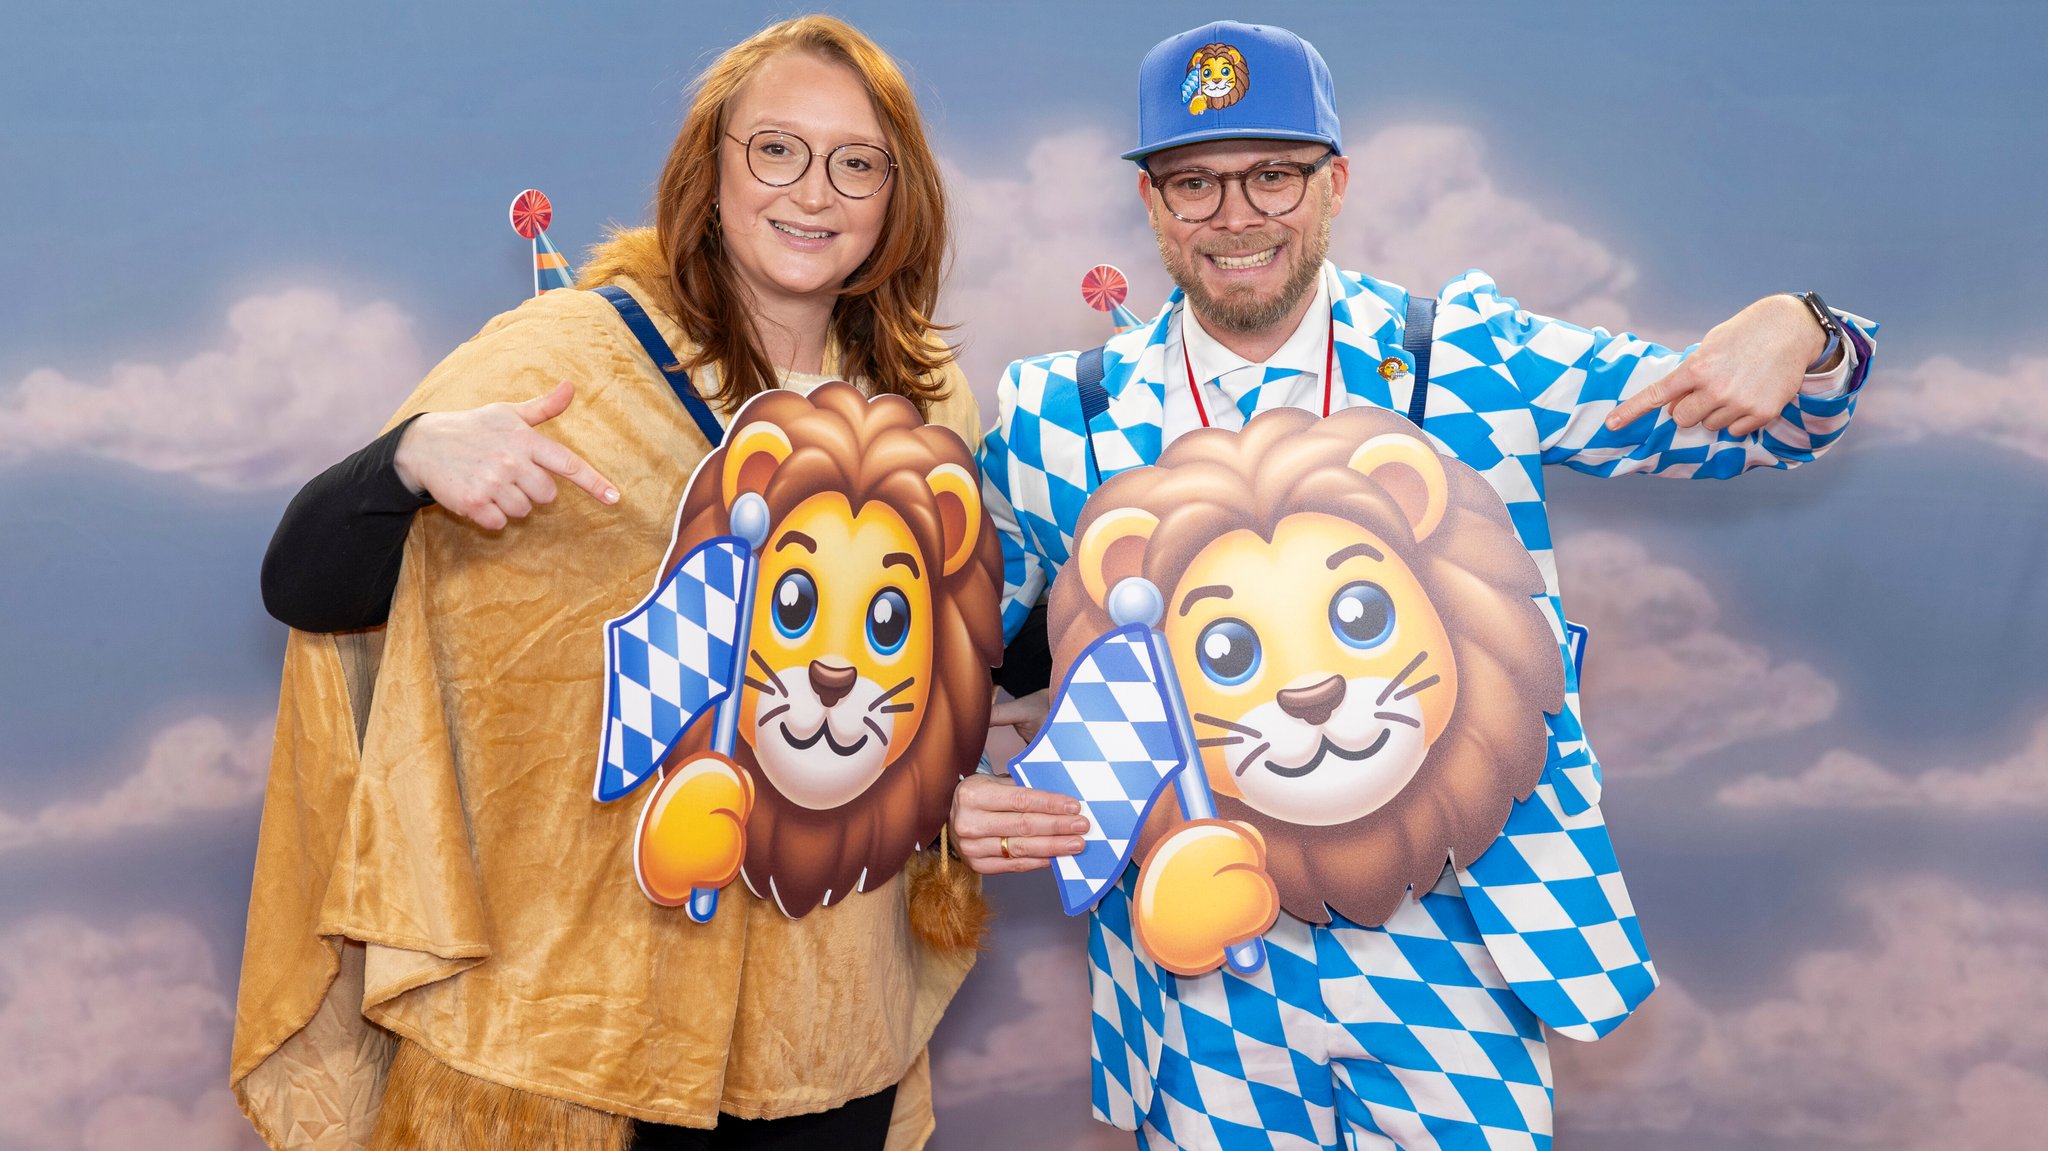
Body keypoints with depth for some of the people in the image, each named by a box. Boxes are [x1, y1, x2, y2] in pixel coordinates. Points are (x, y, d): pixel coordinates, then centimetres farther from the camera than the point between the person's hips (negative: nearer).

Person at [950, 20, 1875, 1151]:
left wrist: (1796, 333, -20)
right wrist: (952, 795, -15)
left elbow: (1769, 418, 3)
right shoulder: (1059, 421, -5)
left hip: (1450, 940, 0)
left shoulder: (1477, 359, -5)